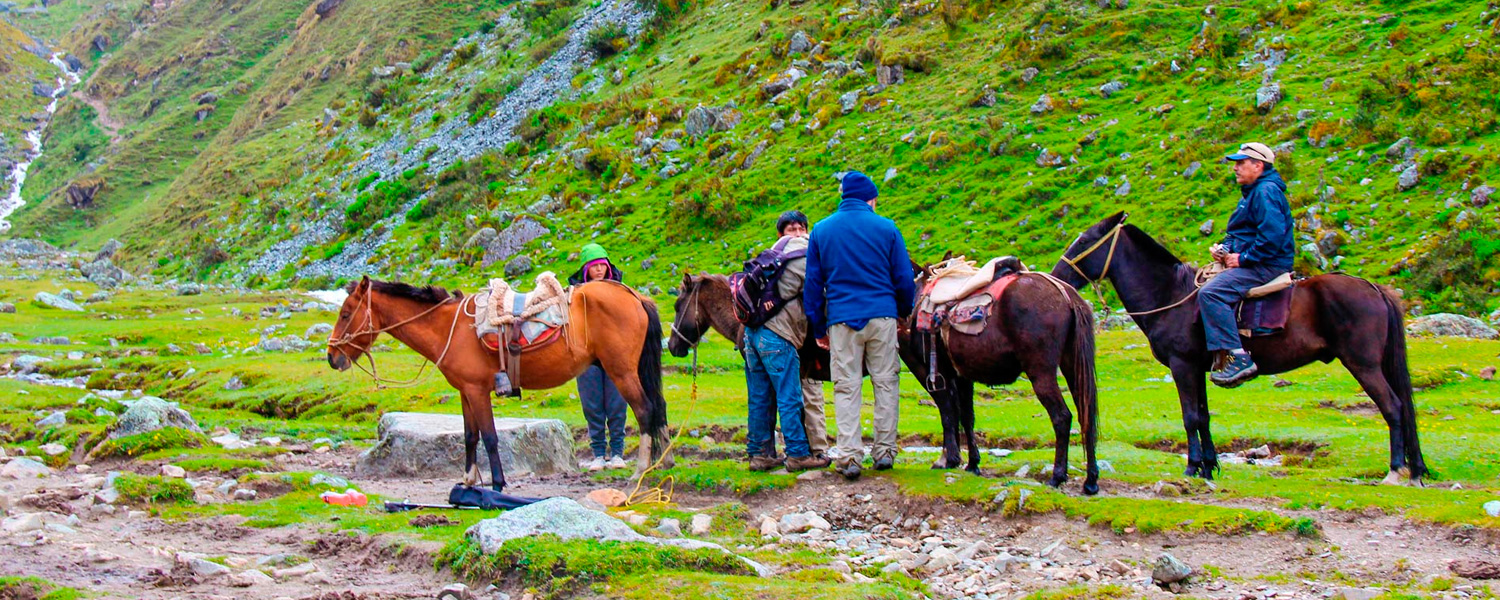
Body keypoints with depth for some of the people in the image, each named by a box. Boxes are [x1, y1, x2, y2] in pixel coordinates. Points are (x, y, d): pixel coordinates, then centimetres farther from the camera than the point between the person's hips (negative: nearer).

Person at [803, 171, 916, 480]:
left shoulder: (821, 230, 7)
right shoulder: (886, 228, 2)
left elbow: (812, 283, 9)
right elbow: (904, 280, 4)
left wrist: (819, 327, 16)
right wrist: (905, 314, 20)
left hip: (842, 319, 1)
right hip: (882, 316, -1)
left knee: (846, 387, 1)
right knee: (886, 382, 9)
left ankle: (849, 454, -8)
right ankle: (884, 450, 11)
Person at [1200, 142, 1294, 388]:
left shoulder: (1267, 191, -14)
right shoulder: (1251, 192, 20)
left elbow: (1273, 235, -25)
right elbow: (1243, 233, 28)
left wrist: (1243, 258, -20)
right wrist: (1225, 248, 8)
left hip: (1267, 265, -12)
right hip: (1252, 264, 12)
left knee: (1210, 293, -28)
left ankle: (1239, 359, -33)